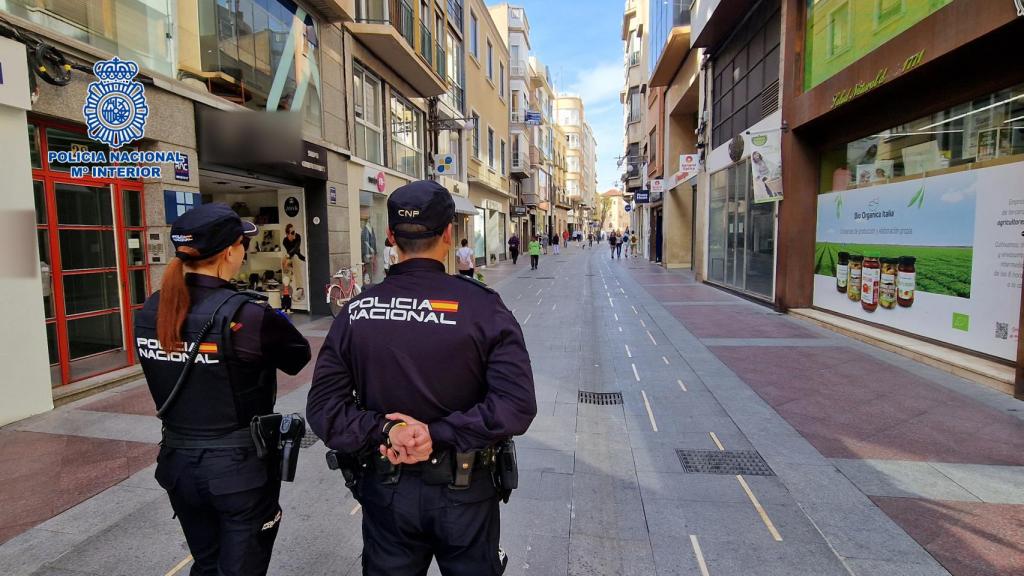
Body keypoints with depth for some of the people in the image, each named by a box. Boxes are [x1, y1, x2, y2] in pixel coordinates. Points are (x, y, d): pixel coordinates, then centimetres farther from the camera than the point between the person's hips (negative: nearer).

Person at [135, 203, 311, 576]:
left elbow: (172, 381, 8)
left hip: (178, 463, 6)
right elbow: (299, 356, -9)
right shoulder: (246, 316, -24)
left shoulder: (148, 314, -4)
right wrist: (275, 322, 10)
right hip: (239, 467, -6)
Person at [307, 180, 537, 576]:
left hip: (386, 489, 2)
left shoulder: (357, 312, -7)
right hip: (465, 490, -2)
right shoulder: (483, 307, -16)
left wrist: (383, 431, -16)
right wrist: (440, 434, -21)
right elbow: (517, 404, -24)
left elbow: (323, 405, -9)